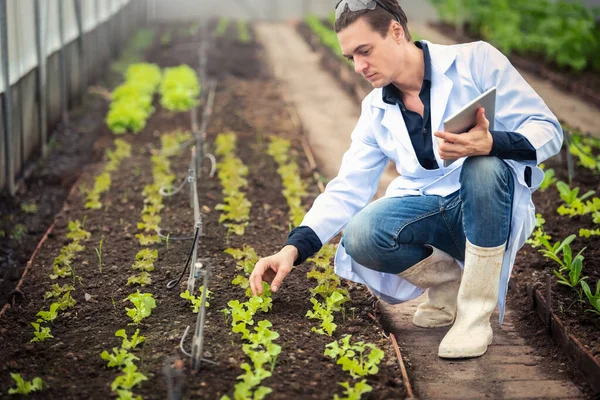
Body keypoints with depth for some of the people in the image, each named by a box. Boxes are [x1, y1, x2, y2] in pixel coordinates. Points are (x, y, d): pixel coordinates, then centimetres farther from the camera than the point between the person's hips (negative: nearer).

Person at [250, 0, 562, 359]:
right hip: (430, 212, 4)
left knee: (483, 167, -36)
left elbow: (548, 130, -11)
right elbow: (348, 189, 2)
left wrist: (491, 143, -33)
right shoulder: (377, 111, 6)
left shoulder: (475, 60, -8)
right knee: (360, 237, -25)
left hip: (492, 207, -3)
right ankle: (449, 281, 4)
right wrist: (295, 247, -12)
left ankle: (477, 310, -22)